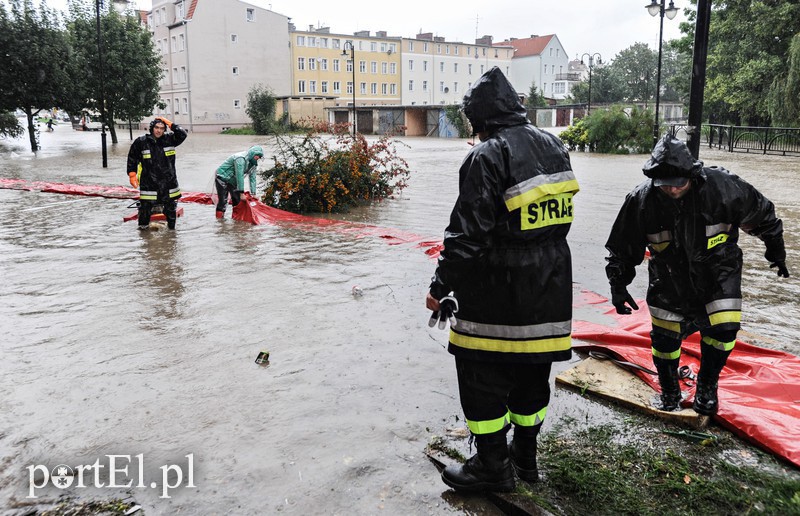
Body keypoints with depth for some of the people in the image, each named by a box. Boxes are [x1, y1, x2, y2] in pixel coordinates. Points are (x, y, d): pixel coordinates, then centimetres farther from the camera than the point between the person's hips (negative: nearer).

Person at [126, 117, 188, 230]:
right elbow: (132, 158, 7)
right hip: (148, 183, -2)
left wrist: (170, 124, -11)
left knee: (171, 206, 12)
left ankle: (171, 226, 28)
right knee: (145, 206, 1)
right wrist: (132, 174, 3)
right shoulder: (141, 142, -2)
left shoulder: (169, 139, 2)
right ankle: (143, 226, 18)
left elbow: (183, 134, -10)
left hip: (169, 181, 2)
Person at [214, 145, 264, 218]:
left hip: (233, 182, 9)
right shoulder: (241, 158, -27)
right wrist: (241, 193, -31)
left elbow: (252, 178, 2)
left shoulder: (253, 164, 0)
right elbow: (239, 176, -31)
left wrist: (253, 193, -6)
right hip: (222, 179, -9)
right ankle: (219, 219, -9)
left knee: (237, 201, 4)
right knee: (223, 202, -14)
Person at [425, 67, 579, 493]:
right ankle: (525, 455, 33)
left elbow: (468, 234, -19)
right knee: (532, 370, 18)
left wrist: (441, 287, -13)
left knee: (483, 375, 6)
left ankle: (492, 466, 16)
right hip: (549, 289, 8)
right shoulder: (553, 146, 7)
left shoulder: (487, 157, -17)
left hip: (497, 291, -8)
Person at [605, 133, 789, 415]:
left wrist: (775, 249, 9)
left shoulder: (721, 186, -22)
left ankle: (707, 386, 15)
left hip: (718, 270, 0)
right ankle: (669, 392, 29)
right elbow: (622, 248, -7)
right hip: (670, 275, 1)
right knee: (664, 336, 3)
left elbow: (761, 214, -2)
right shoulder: (642, 200, -20)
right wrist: (618, 285, -7)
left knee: (722, 328, -11)